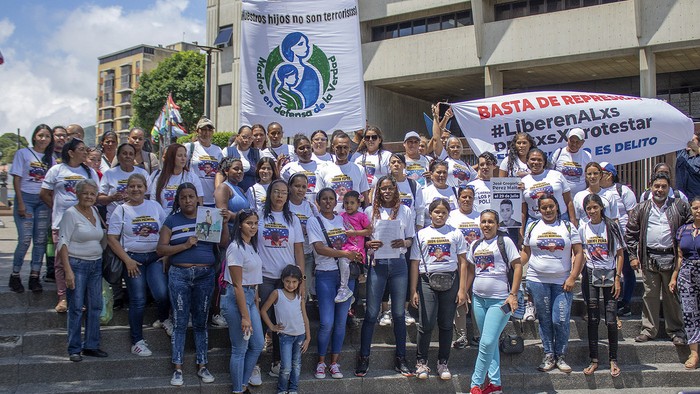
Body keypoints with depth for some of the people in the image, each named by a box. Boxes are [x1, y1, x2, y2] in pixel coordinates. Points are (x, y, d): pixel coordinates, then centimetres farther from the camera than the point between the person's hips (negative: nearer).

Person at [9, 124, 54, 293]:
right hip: (26, 198, -4)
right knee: (25, 239, -11)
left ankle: (34, 277, 7)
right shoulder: (23, 153, 2)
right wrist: (20, 203, -10)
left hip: (44, 201, 4)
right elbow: (16, 179, -3)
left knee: (40, 240, 1)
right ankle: (15, 276, 2)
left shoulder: (50, 158, 13)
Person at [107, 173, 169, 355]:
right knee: (138, 301, -1)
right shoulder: (121, 210, 1)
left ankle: (163, 319, 18)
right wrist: (127, 261, -10)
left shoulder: (155, 206, 7)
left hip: (155, 257, 2)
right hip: (133, 259, -1)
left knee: (162, 294, -15)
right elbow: (112, 238, -2)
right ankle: (137, 342, 10)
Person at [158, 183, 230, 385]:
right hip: (179, 274, -1)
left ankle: (202, 366, 15)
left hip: (205, 275, 1)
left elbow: (223, 243, 5)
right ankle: (178, 368, 8)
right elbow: (160, 249, -4)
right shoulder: (172, 220, 3)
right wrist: (185, 245, -15)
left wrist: (224, 223, -8)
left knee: (201, 322, 8)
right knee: (180, 322, 2)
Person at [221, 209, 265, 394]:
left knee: (258, 344, 12)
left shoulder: (251, 246, 11)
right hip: (236, 298, -9)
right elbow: (238, 285, -18)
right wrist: (245, 316, -18)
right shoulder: (236, 248, -16)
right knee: (240, 349, 0)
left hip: (249, 297, 9)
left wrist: (256, 305, 12)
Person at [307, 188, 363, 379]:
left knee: (341, 321, 5)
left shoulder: (342, 220, 13)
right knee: (327, 322, -9)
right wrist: (343, 253, -15)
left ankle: (334, 362, 16)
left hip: (346, 274, 4)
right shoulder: (314, 222, 0)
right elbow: (319, 248, -11)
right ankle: (321, 362, 9)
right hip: (326, 275, -4)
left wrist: (356, 253, 0)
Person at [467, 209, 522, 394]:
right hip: (478, 299, 6)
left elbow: (518, 267, -7)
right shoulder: (475, 245, 12)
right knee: (490, 343, 11)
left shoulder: (505, 242, -4)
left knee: (487, 343, -10)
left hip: (499, 300, -6)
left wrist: (513, 294, -13)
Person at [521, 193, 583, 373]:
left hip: (562, 282, -1)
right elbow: (525, 253, 14)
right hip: (538, 280, 1)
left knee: (560, 320, -5)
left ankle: (560, 356, 10)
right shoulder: (532, 227, 9)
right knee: (545, 320, 6)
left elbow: (578, 254, 2)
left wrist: (572, 278, -7)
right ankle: (549, 355, 16)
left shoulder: (568, 227, 5)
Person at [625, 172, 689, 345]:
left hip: (672, 258, -1)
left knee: (673, 296, 4)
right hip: (649, 259, 1)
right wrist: (633, 256, 3)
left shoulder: (680, 206, 5)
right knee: (650, 295, 5)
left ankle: (676, 331, 12)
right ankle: (649, 329, 13)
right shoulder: (641, 209, 8)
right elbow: (630, 233, 10)